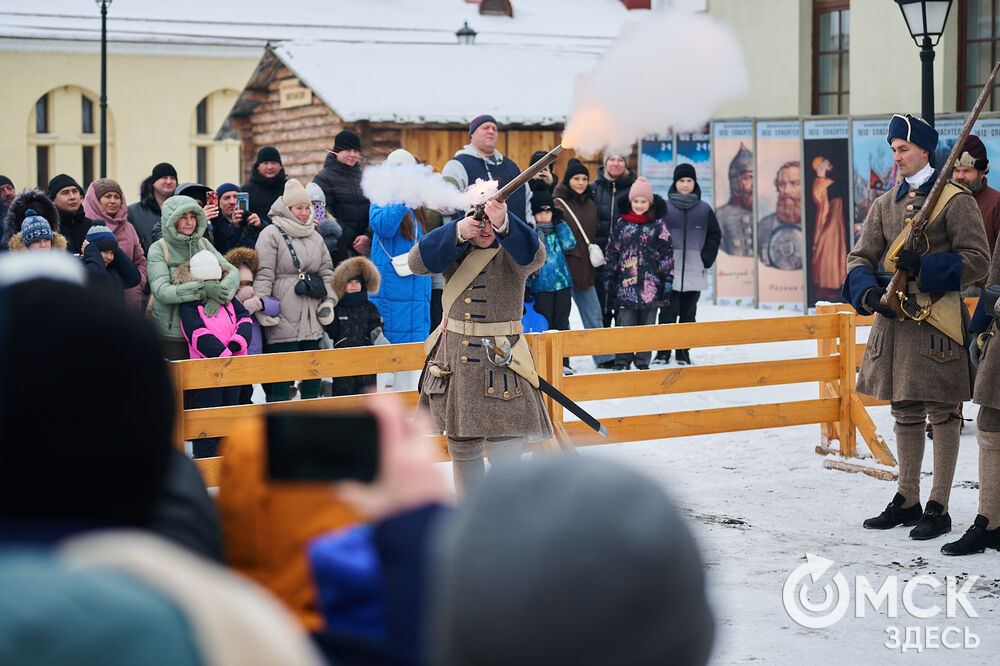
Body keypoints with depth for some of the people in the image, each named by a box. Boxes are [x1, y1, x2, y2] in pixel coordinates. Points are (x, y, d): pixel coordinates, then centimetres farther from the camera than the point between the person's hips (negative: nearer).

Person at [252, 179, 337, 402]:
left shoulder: (315, 237, 18)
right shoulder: (271, 234, -2)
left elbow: (327, 271, 21)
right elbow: (264, 273, -8)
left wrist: (329, 300, 8)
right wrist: (260, 301, -20)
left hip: (311, 318, 7)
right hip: (283, 318, -6)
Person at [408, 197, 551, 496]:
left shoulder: (510, 251, -5)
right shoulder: (454, 249, 4)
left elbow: (533, 255, -28)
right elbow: (418, 262, -14)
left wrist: (503, 222, -46)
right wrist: (458, 232, -29)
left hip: (501, 361, -4)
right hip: (454, 363, 4)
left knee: (504, 453, -7)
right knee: (462, 449, 15)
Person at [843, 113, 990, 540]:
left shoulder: (954, 200, -4)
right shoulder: (885, 205, 13)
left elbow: (977, 259, -9)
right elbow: (861, 257, 10)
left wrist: (923, 268, -20)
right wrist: (868, 292, -11)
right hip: (894, 318, 6)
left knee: (942, 413, -1)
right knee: (904, 413, 12)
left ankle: (939, 508, 4)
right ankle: (906, 501, 22)